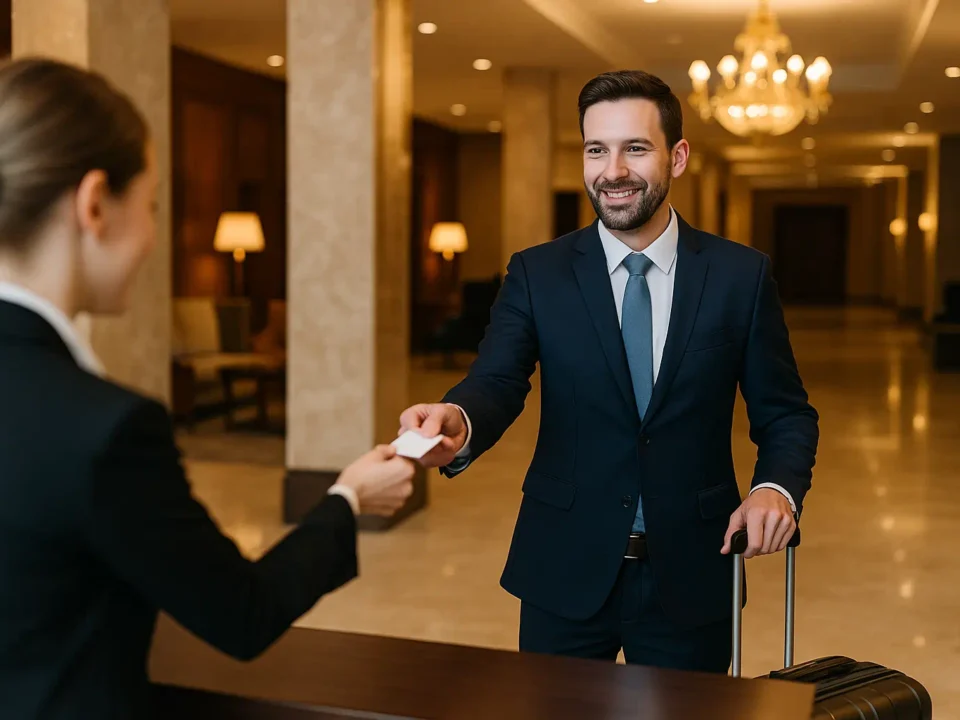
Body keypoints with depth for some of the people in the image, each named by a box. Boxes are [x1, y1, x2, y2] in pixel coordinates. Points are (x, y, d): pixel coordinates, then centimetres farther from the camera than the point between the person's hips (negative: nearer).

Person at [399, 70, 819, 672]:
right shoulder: (537, 274, -1)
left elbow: (785, 413, 3)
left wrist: (777, 488, -17)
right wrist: (456, 423, -37)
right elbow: (497, 384, -14)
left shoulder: (742, 275, -1)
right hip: (565, 575, 0)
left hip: (690, 578, 0)